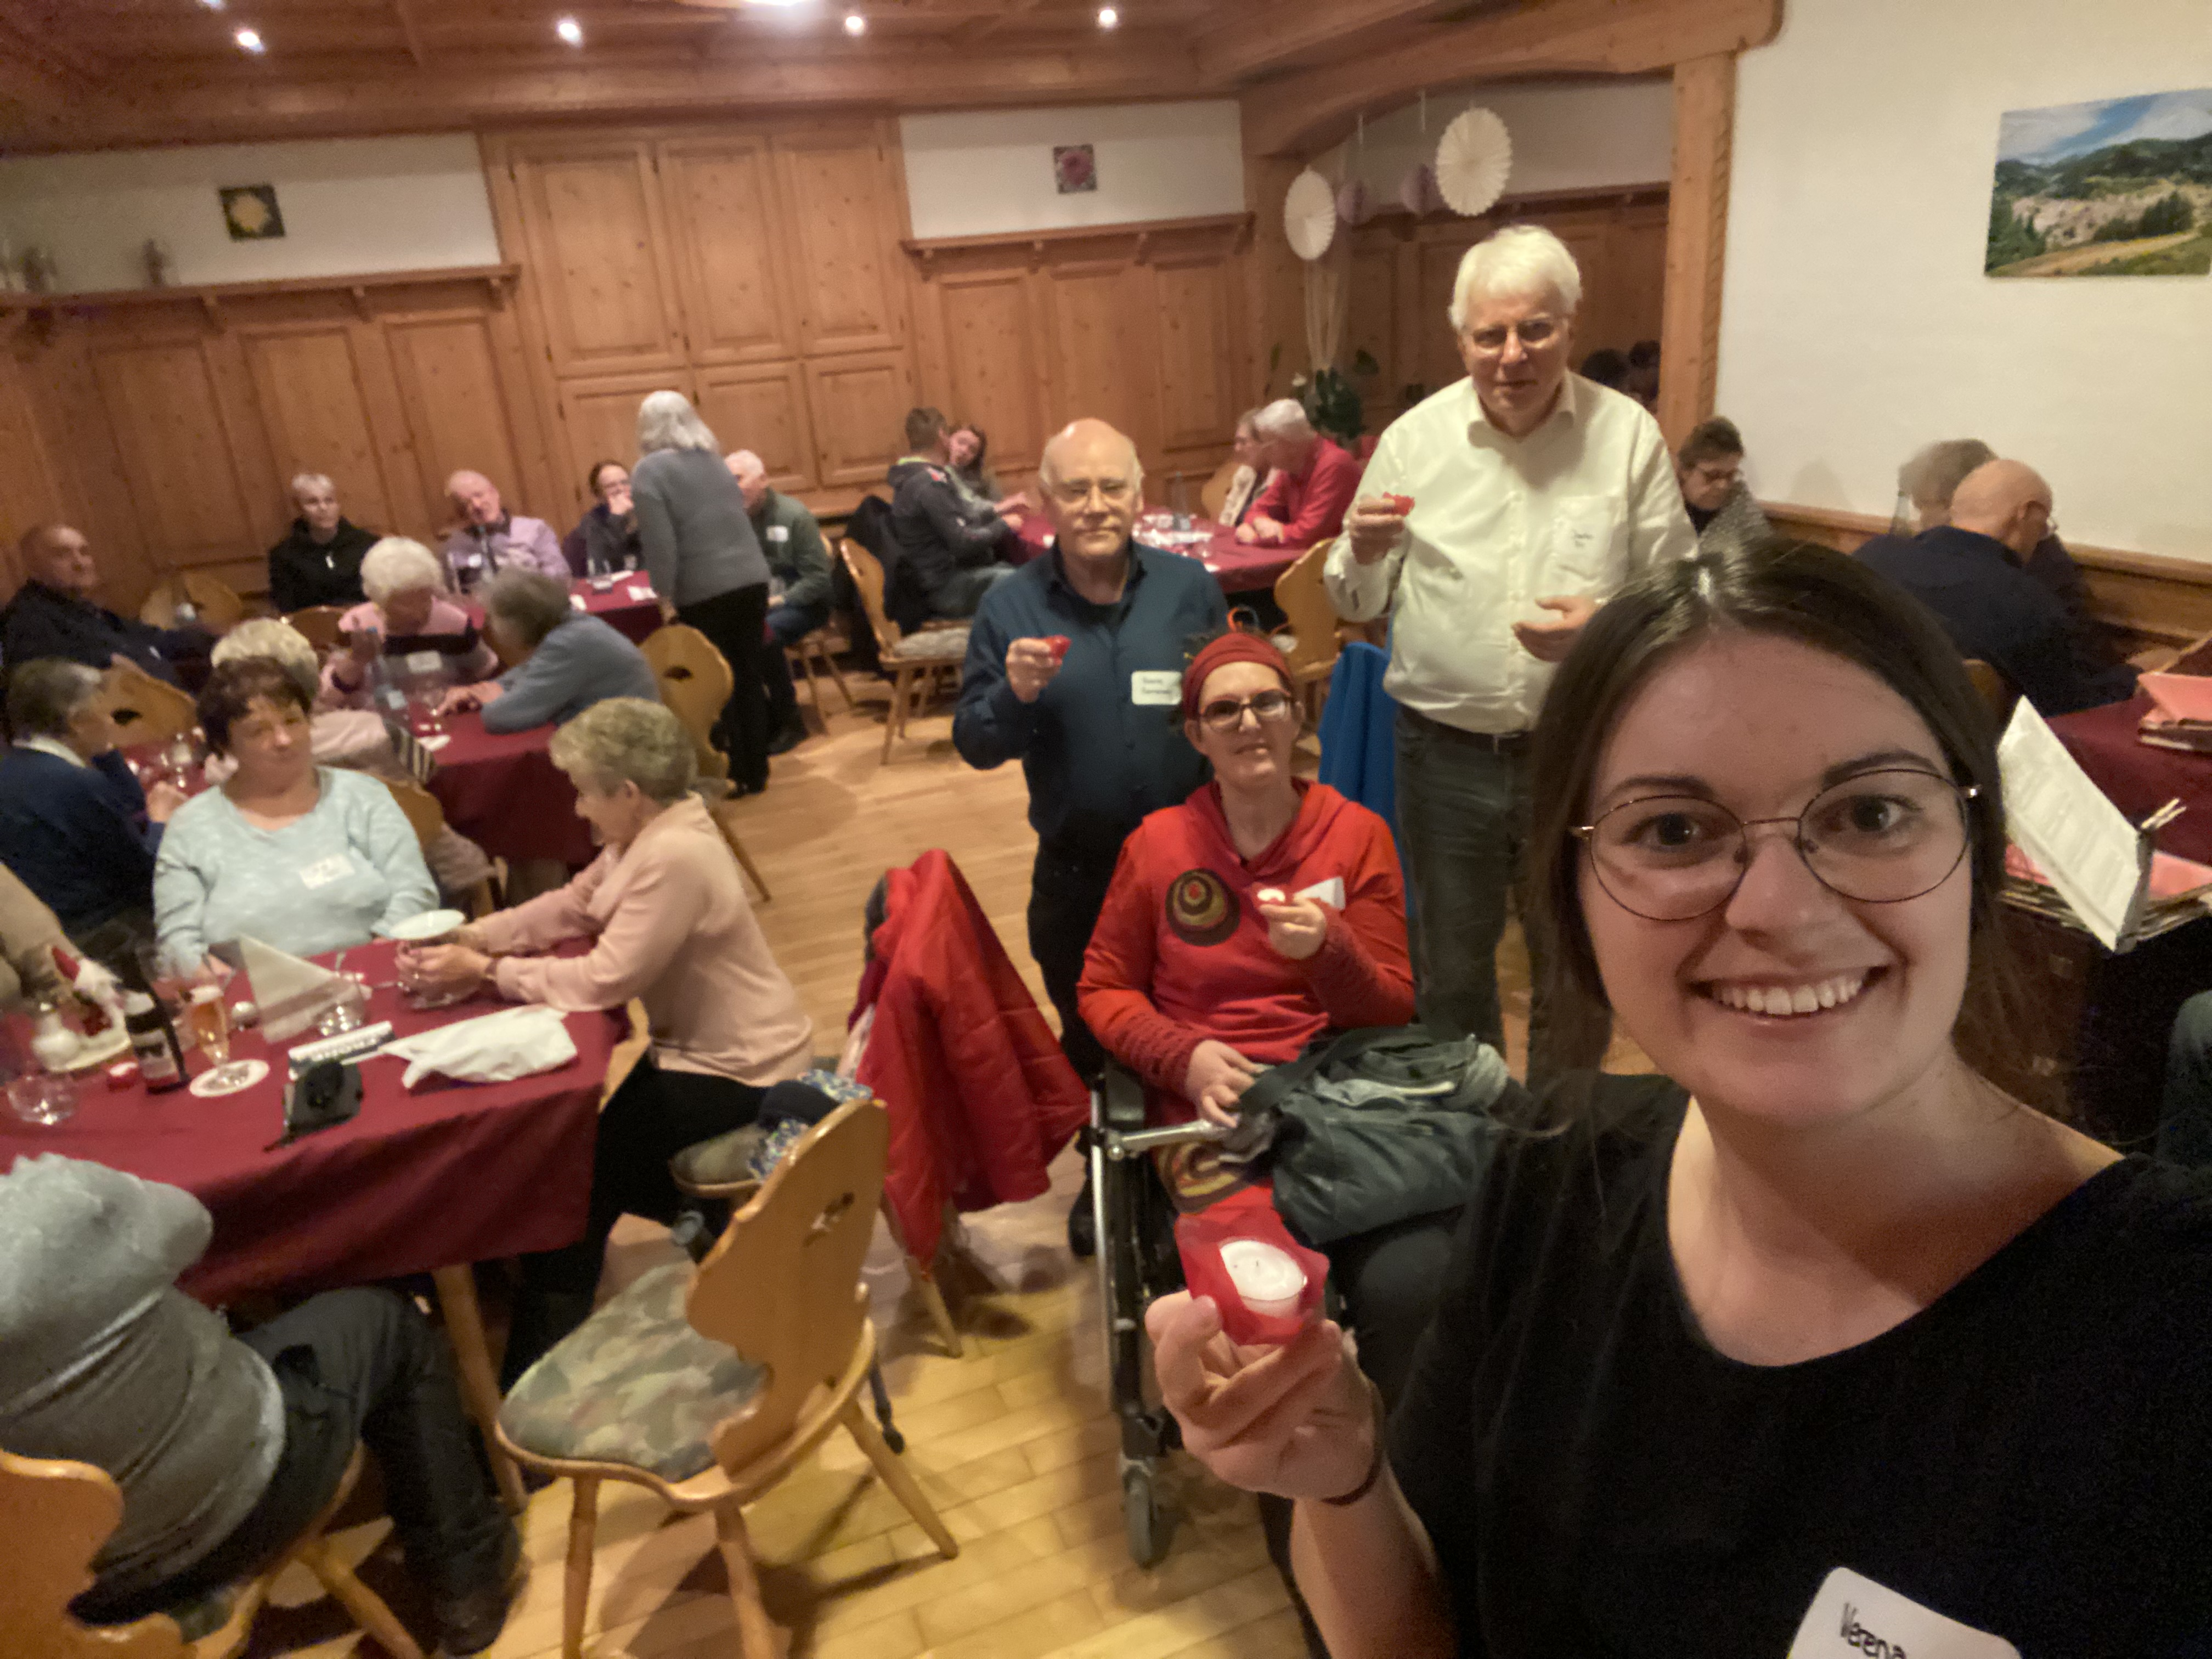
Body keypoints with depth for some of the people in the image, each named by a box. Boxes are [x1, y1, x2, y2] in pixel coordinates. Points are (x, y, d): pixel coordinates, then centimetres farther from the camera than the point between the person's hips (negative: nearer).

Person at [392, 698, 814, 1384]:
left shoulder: (673, 858, -27)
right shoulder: (648, 833, 3)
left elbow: (602, 980, -27)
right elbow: (569, 906, 7)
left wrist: (485, 972, -17)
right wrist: (469, 936, -4)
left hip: (734, 1074, -10)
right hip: (698, 1050, 10)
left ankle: (530, 1386, 9)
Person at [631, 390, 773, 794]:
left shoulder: (650, 470, -4)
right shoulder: (714, 461, 15)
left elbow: (659, 544, -13)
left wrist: (665, 598, -9)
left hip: (704, 592, -5)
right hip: (752, 579, 6)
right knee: (749, 679, 12)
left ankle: (734, 775, 12)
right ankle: (756, 773, 19)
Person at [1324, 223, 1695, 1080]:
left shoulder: (1629, 436, -3)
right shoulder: (1414, 439, -1)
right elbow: (1357, 604, 3)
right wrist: (1364, 553, -20)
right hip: (1447, 750, 0)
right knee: (1450, 972, 16)